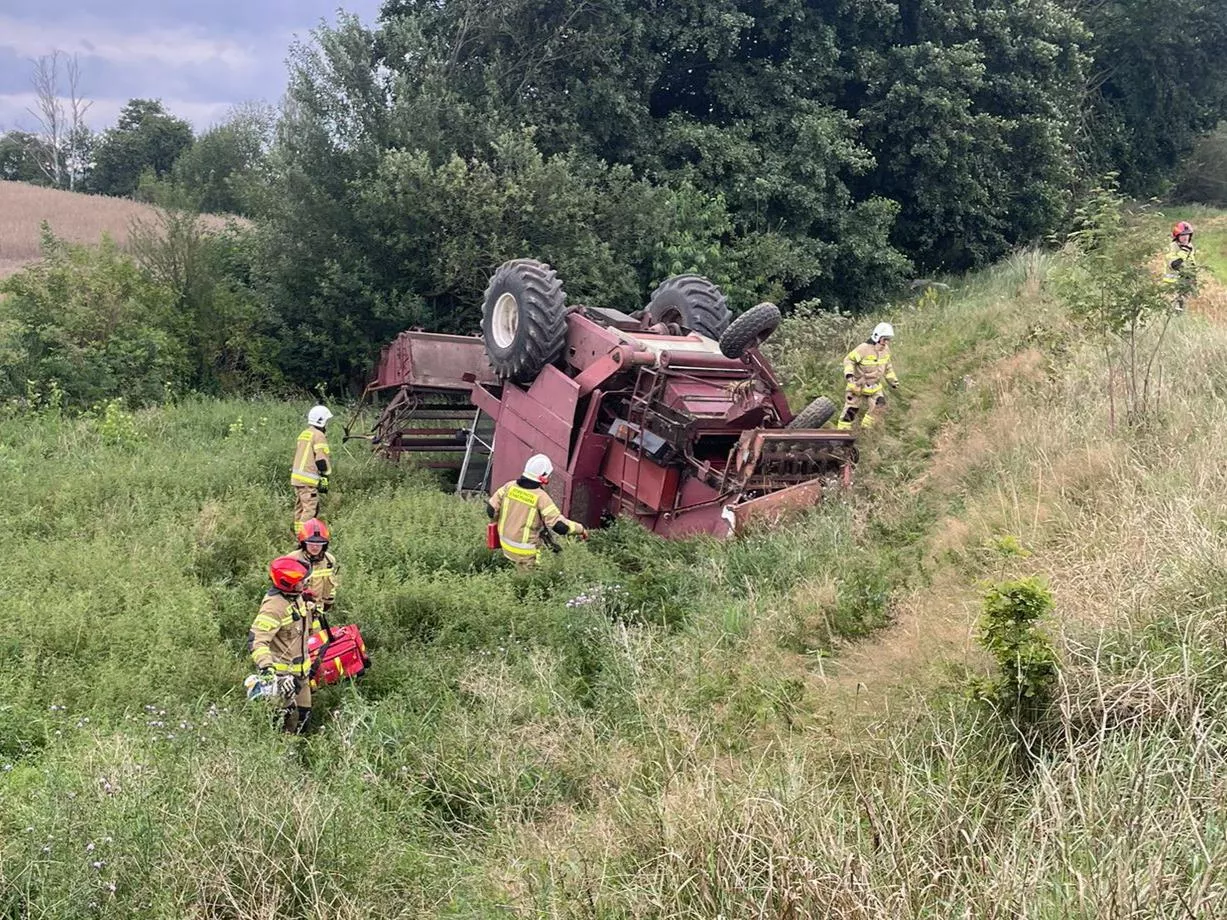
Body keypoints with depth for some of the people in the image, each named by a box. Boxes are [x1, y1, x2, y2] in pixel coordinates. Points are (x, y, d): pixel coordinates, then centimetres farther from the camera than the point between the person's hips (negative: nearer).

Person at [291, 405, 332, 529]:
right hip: (309, 480, -9)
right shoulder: (318, 436, -10)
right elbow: (322, 460, -15)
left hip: (296, 477, 9)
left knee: (300, 507, 14)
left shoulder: (303, 434, 18)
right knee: (310, 509, -9)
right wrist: (324, 479, -8)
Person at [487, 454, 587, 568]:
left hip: (506, 543, 6)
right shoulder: (541, 497, -23)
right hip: (524, 551, -6)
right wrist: (581, 529, -9)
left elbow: (491, 509, -4)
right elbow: (559, 525, -24)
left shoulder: (510, 486, -8)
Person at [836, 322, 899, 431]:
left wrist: (892, 380, 17)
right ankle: (842, 431, 13)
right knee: (851, 409, -1)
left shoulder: (885, 350, -1)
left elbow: (887, 366, 16)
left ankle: (866, 427, 16)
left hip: (874, 386, 6)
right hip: (858, 384, -6)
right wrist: (849, 373, -32)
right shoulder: (864, 349, -25)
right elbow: (849, 360, -19)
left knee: (880, 405, -4)